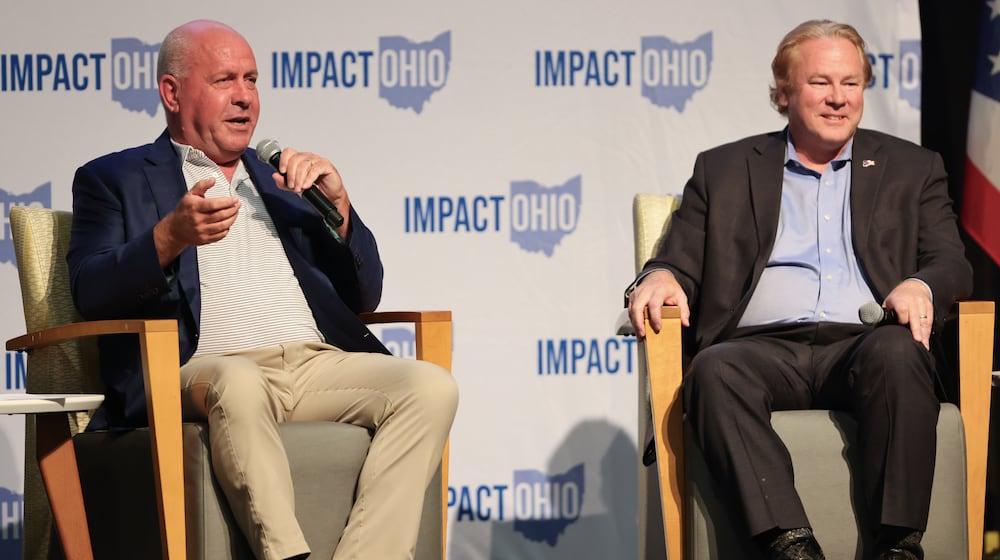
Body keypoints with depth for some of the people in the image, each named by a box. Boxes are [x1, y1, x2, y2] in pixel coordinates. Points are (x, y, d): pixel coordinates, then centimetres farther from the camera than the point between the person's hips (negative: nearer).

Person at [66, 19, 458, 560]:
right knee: (239, 385, -40)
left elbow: (363, 296, 23)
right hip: (204, 369, -5)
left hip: (319, 364, 5)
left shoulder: (279, 178, 28)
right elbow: (90, 293, -1)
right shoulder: (114, 180, 16)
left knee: (431, 387, -24)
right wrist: (171, 237, -19)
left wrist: (338, 204, 5)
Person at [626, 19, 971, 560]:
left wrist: (919, 286, -12)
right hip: (762, 347, 0)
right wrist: (660, 277, -9)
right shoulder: (723, 169, 22)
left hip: (860, 346, 0)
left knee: (898, 351, -36)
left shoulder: (912, 168, 23)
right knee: (715, 370, -35)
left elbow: (952, 264, 13)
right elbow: (680, 260, 17)